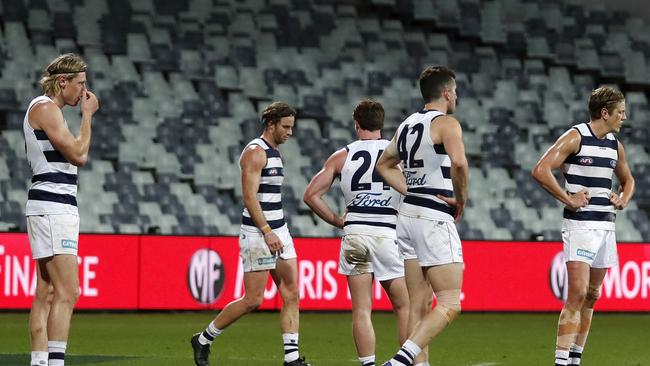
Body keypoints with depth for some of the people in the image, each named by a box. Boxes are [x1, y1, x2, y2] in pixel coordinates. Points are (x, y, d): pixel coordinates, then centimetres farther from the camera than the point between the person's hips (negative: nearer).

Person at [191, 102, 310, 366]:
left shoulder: (274, 153, 16)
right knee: (252, 300, -5)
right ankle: (203, 340, 10)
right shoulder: (255, 152, -13)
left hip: (278, 231, 9)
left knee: (292, 295, 1)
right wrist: (267, 232, -26)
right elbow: (249, 196, -20)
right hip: (257, 233, -9)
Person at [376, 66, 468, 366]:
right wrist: (461, 199, -10)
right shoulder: (446, 123, -8)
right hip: (435, 219, -8)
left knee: (416, 305, 12)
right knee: (450, 305, -8)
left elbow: (384, 165, 29)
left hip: (407, 214, 8)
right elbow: (458, 163, -26)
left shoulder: (407, 125, 16)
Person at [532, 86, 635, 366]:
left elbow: (628, 180, 31)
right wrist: (568, 199, -16)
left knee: (592, 296, 9)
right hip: (580, 225, -7)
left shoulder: (615, 145, 14)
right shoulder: (575, 138, -8)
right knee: (577, 293, -15)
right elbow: (540, 170, -17)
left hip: (606, 226, 7)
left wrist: (624, 199, 10)